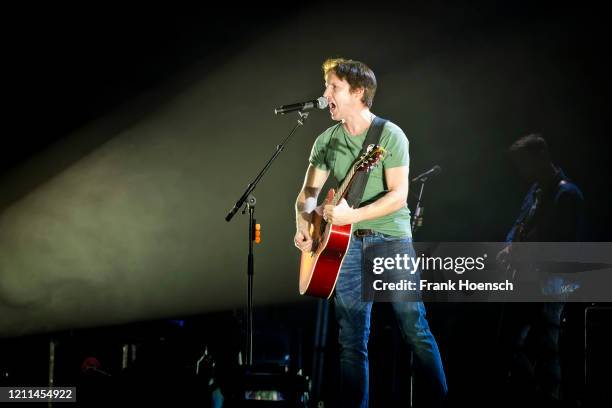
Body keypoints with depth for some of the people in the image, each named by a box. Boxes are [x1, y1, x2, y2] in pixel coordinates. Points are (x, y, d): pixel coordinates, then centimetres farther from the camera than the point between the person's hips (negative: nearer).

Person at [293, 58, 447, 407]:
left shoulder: (390, 135, -6)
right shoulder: (326, 141, 9)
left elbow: (398, 195, -14)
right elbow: (308, 193, 13)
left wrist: (351, 215, -24)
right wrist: (304, 224, -8)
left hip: (390, 238, -4)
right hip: (344, 243, 4)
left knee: (415, 329, -8)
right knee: (352, 340, 3)